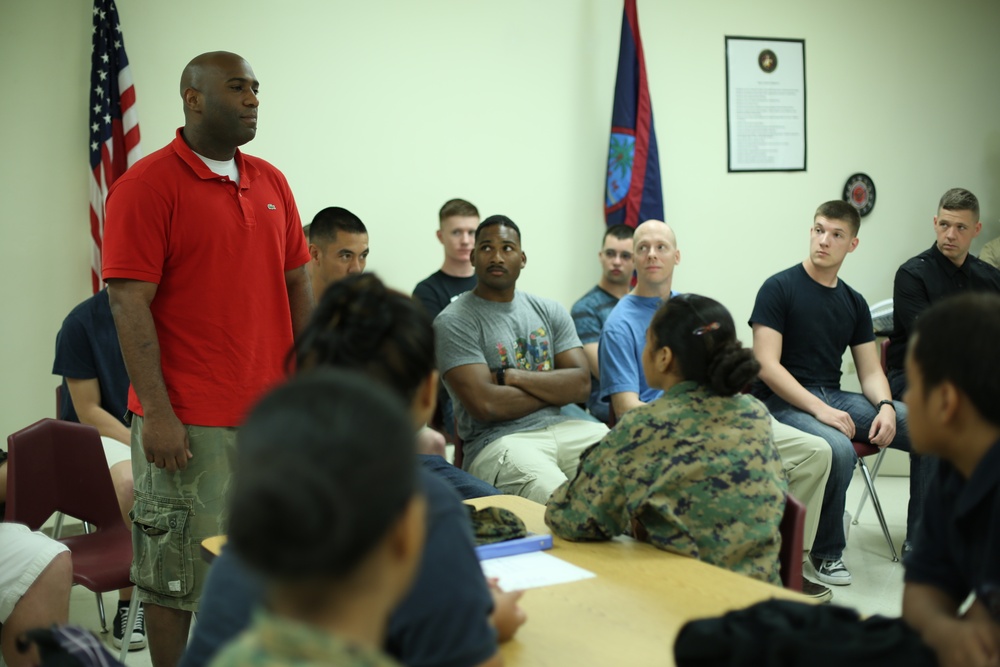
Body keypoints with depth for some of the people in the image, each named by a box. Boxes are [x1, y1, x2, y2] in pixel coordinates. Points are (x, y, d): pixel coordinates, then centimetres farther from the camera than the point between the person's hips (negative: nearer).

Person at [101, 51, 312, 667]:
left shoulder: (271, 182, 12)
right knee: (177, 577, 5)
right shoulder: (146, 186, -7)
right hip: (189, 425, -6)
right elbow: (130, 303, -12)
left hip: (273, 412, 6)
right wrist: (157, 414, -17)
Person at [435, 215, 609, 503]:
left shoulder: (550, 311, 14)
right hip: (498, 440, -5)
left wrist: (511, 376, -9)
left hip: (561, 428, 6)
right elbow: (485, 405, -14)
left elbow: (581, 384, 3)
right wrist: (554, 390, 0)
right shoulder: (453, 322, -3)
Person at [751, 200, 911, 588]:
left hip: (832, 397, 6)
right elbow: (767, 365, -12)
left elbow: (870, 371, 14)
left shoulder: (854, 303, 15)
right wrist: (819, 409, -22)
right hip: (782, 402, -6)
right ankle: (826, 553, -13)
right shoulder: (779, 288, -4)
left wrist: (885, 407, -10)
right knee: (838, 449, -37)